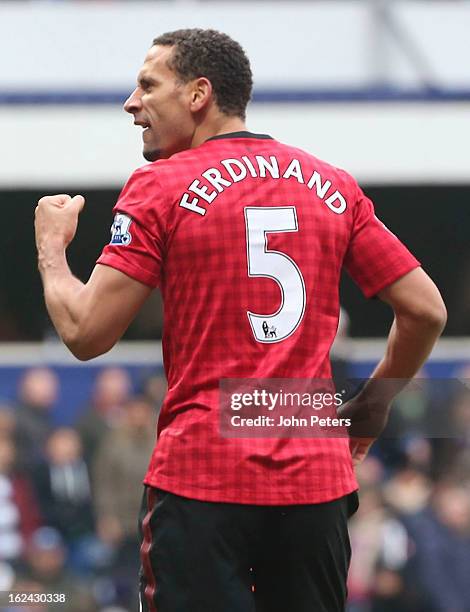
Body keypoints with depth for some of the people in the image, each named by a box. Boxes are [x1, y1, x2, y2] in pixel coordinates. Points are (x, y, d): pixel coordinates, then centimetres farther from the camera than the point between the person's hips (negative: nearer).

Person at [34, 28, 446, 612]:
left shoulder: (159, 186, -4)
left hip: (199, 483, -4)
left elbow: (85, 333, -7)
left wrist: (51, 245, 10)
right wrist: (371, 405, 21)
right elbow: (425, 311, 8)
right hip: (318, 481, 4)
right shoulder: (333, 186, 9)